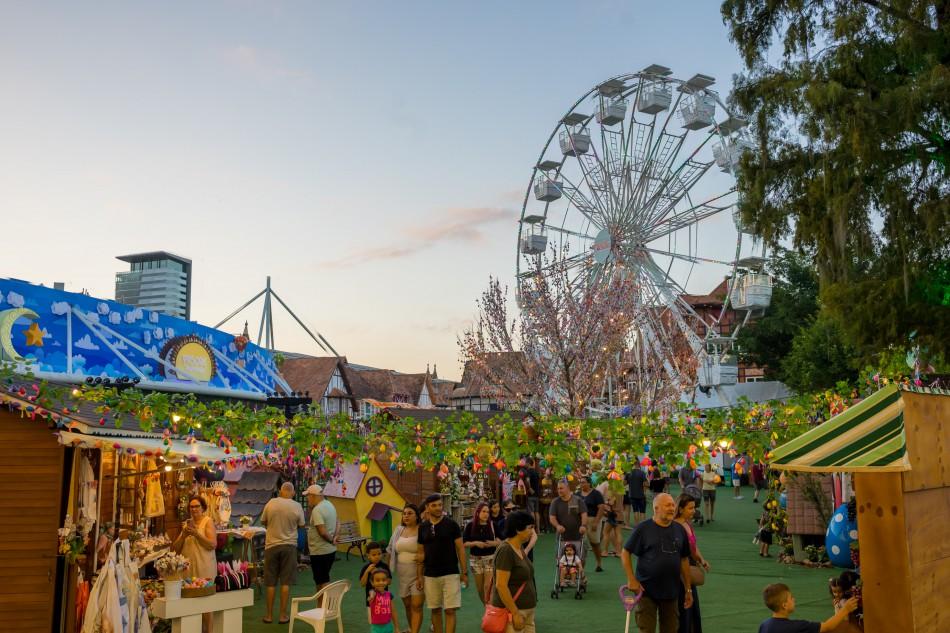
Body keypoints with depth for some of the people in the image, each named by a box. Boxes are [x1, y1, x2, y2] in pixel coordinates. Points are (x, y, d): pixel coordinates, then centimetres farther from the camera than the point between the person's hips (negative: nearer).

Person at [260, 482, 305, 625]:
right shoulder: (297, 506, -8)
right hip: (289, 546, 0)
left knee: (271, 582, 9)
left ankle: (269, 615, 16)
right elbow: (301, 525, 3)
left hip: (272, 545, 1)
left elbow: (263, 522, 6)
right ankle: (283, 615, 11)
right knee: (285, 582, 7)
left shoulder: (271, 503, -6)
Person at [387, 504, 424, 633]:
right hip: (402, 575, 6)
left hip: (418, 574, -6)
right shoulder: (399, 530, 10)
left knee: (416, 606, -9)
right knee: (407, 605, 15)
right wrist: (388, 569, 16)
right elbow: (391, 551, 17)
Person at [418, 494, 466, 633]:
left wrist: (464, 571, -5)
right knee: (435, 610, 10)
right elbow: (421, 553, 10)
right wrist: (420, 575, 7)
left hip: (450, 574, -3)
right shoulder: (423, 527, 4)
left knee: (450, 610, -5)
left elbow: (460, 548, -2)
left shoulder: (451, 524, -4)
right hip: (430, 575, 3)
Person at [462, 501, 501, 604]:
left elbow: (500, 541, 3)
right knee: (480, 588, 9)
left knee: (488, 587, -11)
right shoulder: (470, 525, -3)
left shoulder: (492, 525, -2)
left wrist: (493, 543, -17)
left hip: (490, 558, -1)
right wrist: (475, 543, -16)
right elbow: (464, 543, -2)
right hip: (475, 559, 1)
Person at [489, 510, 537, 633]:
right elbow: (501, 585, -21)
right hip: (512, 610, -9)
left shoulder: (519, 547, 9)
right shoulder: (506, 550, -18)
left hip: (526, 610, 9)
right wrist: (515, 613, -22)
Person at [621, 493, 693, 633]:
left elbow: (684, 560, 11)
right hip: (647, 590, -4)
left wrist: (688, 589, 11)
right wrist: (631, 579, -10)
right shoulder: (643, 529, -9)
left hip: (671, 591, 4)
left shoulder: (679, 530, 5)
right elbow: (625, 553, -4)